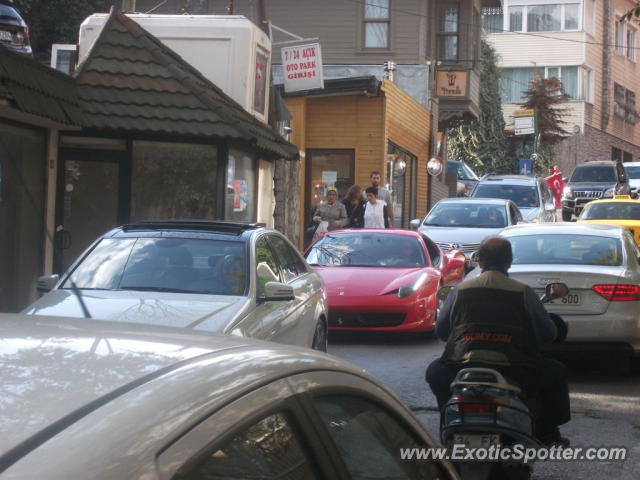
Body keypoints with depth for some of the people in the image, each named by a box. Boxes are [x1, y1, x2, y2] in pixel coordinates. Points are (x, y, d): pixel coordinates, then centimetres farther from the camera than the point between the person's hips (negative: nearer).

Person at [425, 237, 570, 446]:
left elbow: (440, 330, 16)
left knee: (435, 371, 33)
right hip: (513, 372, -2)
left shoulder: (460, 290, 8)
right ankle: (547, 431, 24)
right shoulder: (522, 292, 2)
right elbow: (547, 333, 6)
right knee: (556, 372, 25)